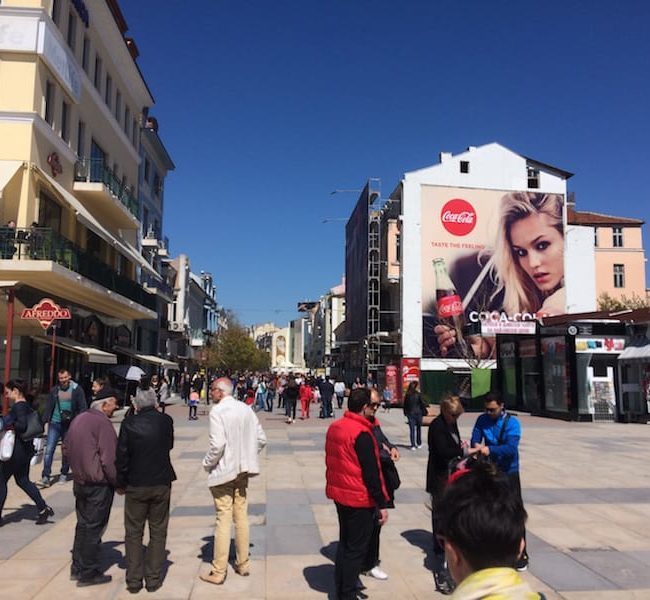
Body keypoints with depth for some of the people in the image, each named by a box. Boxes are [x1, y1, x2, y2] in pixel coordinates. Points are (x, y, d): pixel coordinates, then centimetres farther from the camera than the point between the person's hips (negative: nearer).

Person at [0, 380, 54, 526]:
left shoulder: (18, 406, -18)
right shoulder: (27, 406, 10)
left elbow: (22, 425, -30)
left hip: (16, 450, -9)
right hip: (25, 449, 9)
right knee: (23, 480, 17)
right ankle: (43, 508, 14)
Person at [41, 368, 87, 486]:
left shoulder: (77, 390, -3)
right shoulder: (54, 390, 4)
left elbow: (82, 408, -4)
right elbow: (48, 407, 6)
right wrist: (43, 421, -1)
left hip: (69, 425, -1)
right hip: (54, 423, 1)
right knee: (49, 450, -7)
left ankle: (64, 474, 23)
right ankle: (45, 476, -3)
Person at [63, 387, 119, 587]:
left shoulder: (79, 419, 7)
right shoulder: (103, 422, -20)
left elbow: (66, 449, 15)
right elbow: (109, 459, -22)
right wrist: (118, 482, -10)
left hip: (80, 482, 8)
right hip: (99, 484, -8)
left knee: (83, 524, 19)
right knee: (94, 527, 3)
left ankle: (77, 567, 30)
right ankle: (88, 573, 13)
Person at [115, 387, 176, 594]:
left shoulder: (129, 423, -11)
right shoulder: (166, 421, -7)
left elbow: (121, 456, -8)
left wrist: (120, 483, 4)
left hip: (135, 486, -1)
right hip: (161, 484, 1)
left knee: (133, 533, 13)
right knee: (158, 532, 13)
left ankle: (134, 580, 19)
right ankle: (153, 579, 18)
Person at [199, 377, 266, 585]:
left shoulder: (217, 411, -16)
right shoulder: (246, 409, 4)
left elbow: (217, 443, -24)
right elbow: (261, 438, 5)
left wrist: (207, 463, -8)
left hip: (223, 471, -6)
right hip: (243, 469, 6)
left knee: (223, 519, 1)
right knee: (241, 516, 16)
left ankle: (218, 572, 11)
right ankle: (243, 564, 27)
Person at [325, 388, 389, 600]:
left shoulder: (334, 427, 3)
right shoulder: (362, 433, -22)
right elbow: (371, 473, -21)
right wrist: (381, 504, -15)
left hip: (339, 493, 8)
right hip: (360, 498, -8)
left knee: (345, 542, 21)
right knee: (357, 548, 5)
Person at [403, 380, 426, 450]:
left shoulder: (407, 395, -1)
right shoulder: (418, 394, -11)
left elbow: (405, 405, 5)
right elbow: (422, 404, -7)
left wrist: (405, 413, 14)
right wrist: (424, 411, 5)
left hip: (410, 414, 2)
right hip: (418, 413, -2)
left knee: (412, 429, 2)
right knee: (418, 428, 14)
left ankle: (413, 445, -3)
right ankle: (419, 444, 21)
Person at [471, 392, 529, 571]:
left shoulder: (512, 422, -15)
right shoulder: (482, 420, -3)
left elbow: (511, 448, -26)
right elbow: (474, 440, -6)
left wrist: (490, 449, -38)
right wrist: (477, 446, -29)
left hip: (509, 472, -4)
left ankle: (521, 555, 8)